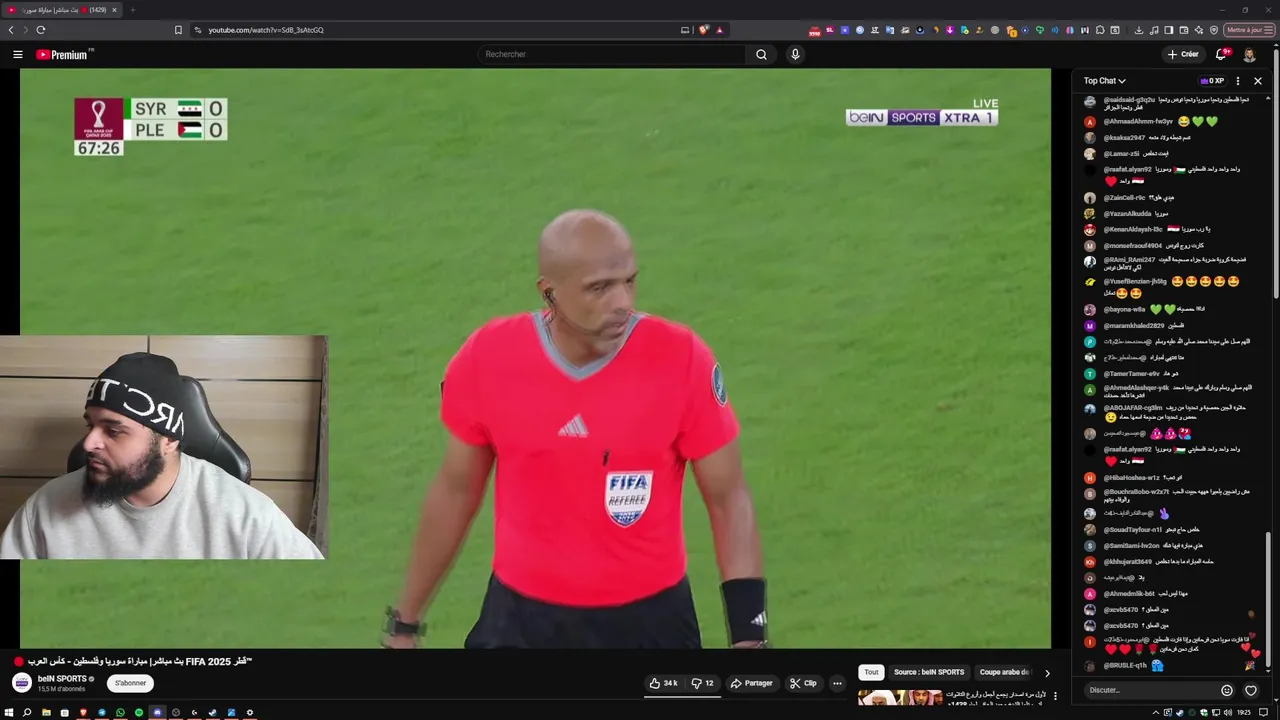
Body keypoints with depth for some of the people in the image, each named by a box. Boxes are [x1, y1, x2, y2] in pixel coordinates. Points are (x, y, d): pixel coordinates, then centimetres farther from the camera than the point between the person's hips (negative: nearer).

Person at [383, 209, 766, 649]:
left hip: (650, 621, -1)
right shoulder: (487, 360, -10)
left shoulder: (682, 360, -15)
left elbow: (729, 499, -6)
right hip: (522, 619, 1)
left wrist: (749, 632, -13)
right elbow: (455, 491, 5)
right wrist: (405, 621, 12)